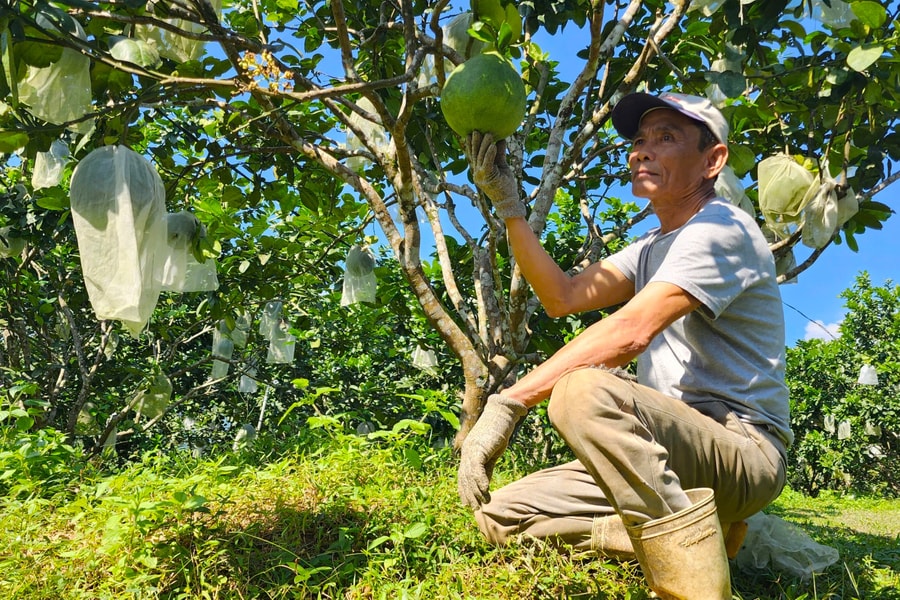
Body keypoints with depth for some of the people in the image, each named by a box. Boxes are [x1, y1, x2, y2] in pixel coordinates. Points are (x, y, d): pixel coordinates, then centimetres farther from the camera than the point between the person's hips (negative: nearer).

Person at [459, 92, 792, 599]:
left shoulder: (722, 229, -11)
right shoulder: (652, 249, 19)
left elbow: (629, 334, -26)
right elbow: (563, 297, 6)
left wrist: (507, 403, -30)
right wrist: (508, 202, 2)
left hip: (743, 448, -8)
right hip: (675, 449, 9)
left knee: (584, 390, -37)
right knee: (501, 516, -1)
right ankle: (693, 533, -1)